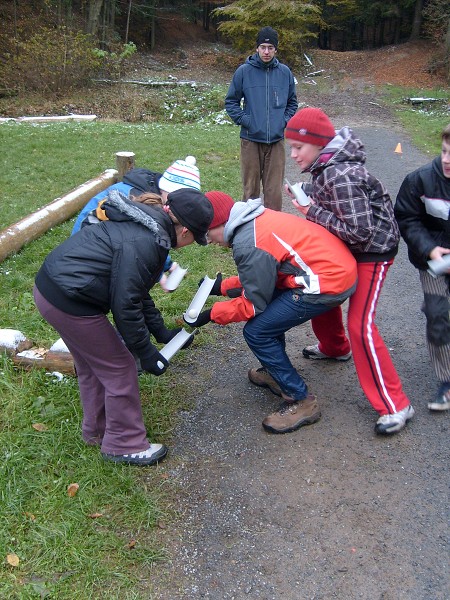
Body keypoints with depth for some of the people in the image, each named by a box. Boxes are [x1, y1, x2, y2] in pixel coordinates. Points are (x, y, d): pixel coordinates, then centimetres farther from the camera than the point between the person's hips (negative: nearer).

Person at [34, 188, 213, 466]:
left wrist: (160, 329, 19)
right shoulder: (142, 244, -24)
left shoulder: (147, 225, 8)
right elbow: (125, 305, -21)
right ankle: (125, 445, 22)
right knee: (119, 369, 4)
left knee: (91, 365, 25)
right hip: (69, 302, -10)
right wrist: (147, 352, -9)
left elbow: (135, 288, 16)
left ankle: (97, 430, 44)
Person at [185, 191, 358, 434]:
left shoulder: (248, 245, -18)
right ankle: (276, 373, 33)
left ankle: (301, 401, 4)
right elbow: (261, 276, 21)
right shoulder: (254, 221, 10)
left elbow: (254, 304, -11)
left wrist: (210, 314, -2)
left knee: (257, 332, -5)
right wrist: (222, 286, 20)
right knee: (269, 310, 21)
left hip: (329, 282, -10)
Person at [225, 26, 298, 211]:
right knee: (250, 188, 4)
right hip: (250, 140, -2)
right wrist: (244, 120, -6)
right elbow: (231, 101, 6)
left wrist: (285, 121, 3)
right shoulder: (244, 71, 0)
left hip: (276, 140, 2)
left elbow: (292, 102, 19)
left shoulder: (285, 72, 8)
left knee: (275, 190, 2)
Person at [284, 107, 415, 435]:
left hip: (373, 250, -10)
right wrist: (306, 195, -4)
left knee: (361, 325, -14)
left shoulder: (340, 174, -30)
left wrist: (314, 212, -24)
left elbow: (359, 230, -32)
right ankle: (335, 347, 49)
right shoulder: (327, 165, -1)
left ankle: (396, 405, -4)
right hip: (347, 247, 10)